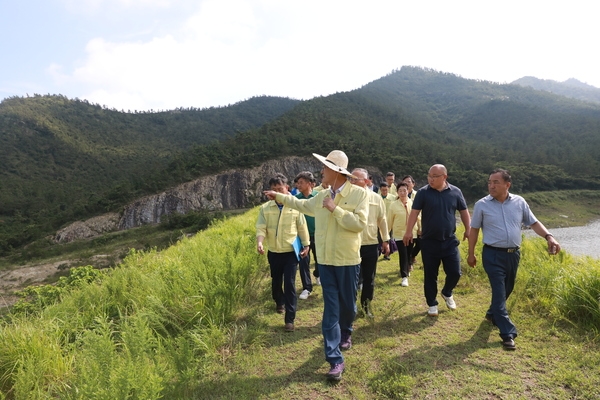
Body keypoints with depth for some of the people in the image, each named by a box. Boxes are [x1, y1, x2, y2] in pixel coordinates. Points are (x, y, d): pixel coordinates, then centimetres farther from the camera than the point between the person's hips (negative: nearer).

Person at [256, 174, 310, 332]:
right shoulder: (265, 208, -3)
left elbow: (302, 227, 2)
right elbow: (261, 227, -8)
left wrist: (306, 245, 4)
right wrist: (259, 242, -26)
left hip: (291, 252, -2)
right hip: (274, 252, 2)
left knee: (289, 284, -5)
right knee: (276, 281, 18)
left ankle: (290, 319, 2)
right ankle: (279, 302, 48)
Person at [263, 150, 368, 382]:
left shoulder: (358, 194, -10)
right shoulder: (322, 196, 6)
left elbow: (360, 223, -20)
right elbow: (303, 205, 25)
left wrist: (335, 209, -19)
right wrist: (279, 197, 30)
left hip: (348, 261, -3)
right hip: (325, 261, 3)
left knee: (348, 304, 15)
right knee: (331, 310, 2)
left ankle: (345, 333, 47)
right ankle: (335, 360, 7)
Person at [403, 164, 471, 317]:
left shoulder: (455, 192, 0)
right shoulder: (423, 192, -6)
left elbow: (464, 212, 9)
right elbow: (414, 212, -9)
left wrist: (468, 230, 3)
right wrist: (409, 231, -18)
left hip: (450, 241, 2)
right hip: (429, 242, -1)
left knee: (455, 272, 4)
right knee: (430, 275, 6)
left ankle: (447, 293, 35)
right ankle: (432, 304, 23)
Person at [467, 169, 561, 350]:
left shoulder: (519, 202, 1)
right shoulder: (482, 205, -6)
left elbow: (534, 223, 7)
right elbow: (474, 230, 1)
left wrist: (549, 237, -11)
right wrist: (471, 253, 3)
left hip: (513, 254, 4)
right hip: (493, 255, -4)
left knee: (507, 289, 18)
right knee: (499, 292, -6)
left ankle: (492, 313, 43)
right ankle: (508, 334, -1)